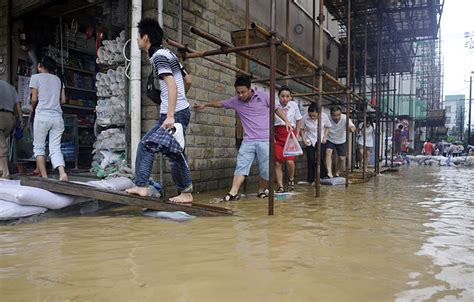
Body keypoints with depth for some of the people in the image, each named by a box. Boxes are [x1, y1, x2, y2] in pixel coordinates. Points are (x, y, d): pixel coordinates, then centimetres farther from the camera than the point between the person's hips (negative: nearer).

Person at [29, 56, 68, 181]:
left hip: (42, 115, -3)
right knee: (55, 148, 2)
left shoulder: (36, 77, 4)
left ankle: (44, 176, 2)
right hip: (57, 117, 4)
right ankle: (62, 173, -18)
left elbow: (34, 98, 2)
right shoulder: (58, 79, 15)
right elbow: (63, 100, 12)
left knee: (39, 146, 8)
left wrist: (32, 107, 22)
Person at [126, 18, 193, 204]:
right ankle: (141, 186, 14)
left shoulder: (158, 56, -10)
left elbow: (172, 86, -22)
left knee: (175, 153, -3)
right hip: (176, 111, 10)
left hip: (175, 113, -10)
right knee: (145, 144, 12)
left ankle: (186, 193, 9)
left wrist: (170, 115, -26)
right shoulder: (166, 53, 18)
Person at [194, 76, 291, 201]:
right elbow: (220, 103, 22)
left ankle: (261, 191, 18)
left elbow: (277, 109, 10)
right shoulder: (235, 101, 7)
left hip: (265, 140, -2)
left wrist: (286, 121, -2)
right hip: (248, 140, 2)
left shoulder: (263, 96, 1)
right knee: (241, 166, -10)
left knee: (266, 169, -3)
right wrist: (205, 104, 26)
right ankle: (233, 193, -14)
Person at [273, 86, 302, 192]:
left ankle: (291, 179, 17)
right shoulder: (274, 105, -6)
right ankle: (280, 186, 9)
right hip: (277, 135, 0)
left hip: (290, 134, 0)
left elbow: (298, 121, 13)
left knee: (289, 161, -13)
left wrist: (296, 134, 7)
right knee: (277, 163, -3)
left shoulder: (294, 105, 1)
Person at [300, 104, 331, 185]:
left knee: (321, 159, -11)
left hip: (321, 141, 0)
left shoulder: (324, 116, -15)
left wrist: (324, 137, -8)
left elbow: (327, 127, 2)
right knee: (311, 160, -3)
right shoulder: (305, 117, -17)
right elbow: (302, 129, -1)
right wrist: (303, 139, -10)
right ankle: (311, 180, 9)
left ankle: (323, 177, 10)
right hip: (310, 141, 0)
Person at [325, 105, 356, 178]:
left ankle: (337, 173, 27)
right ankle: (329, 173, -31)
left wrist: (352, 128, -61)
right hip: (330, 140, -2)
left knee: (341, 158, 4)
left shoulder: (345, 118, -27)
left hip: (341, 141, 2)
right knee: (328, 152, -26)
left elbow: (352, 127, -38)